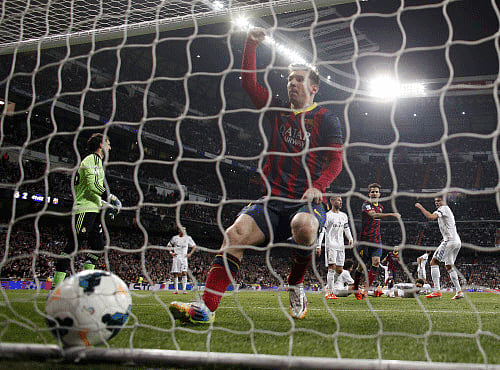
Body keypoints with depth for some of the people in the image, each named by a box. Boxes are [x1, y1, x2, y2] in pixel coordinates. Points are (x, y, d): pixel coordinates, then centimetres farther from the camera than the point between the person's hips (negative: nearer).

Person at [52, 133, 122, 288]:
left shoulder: (97, 162, 27)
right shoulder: (92, 159, -5)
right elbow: (93, 185, -19)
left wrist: (107, 205, 21)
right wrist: (110, 197, -12)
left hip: (94, 211, 11)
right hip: (85, 210, -11)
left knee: (98, 246, 10)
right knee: (74, 245, -14)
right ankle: (56, 286, -15)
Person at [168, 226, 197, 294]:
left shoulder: (188, 238, 5)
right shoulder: (175, 238, 4)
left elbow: (194, 246, 15)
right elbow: (168, 246, 16)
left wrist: (190, 254, 5)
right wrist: (171, 253, 2)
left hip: (184, 257, 0)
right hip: (176, 257, 0)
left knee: (184, 273, -13)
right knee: (175, 274, -1)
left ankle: (184, 289, -12)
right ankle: (176, 289, 5)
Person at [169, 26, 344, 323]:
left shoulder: (325, 119, 9)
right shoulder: (277, 111, 20)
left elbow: (336, 160, -1)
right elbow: (249, 83, 15)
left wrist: (318, 186, -18)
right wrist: (251, 44, 7)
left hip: (308, 201, -3)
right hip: (272, 200, 3)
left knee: (303, 225, -38)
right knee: (237, 232, -24)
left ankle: (296, 287, -10)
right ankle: (207, 306, -31)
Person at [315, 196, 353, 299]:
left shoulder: (344, 216, 16)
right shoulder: (327, 215, -3)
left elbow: (347, 228, 23)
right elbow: (321, 231, -6)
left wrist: (350, 239, 4)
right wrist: (318, 246, -12)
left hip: (340, 246, 6)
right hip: (330, 245, -6)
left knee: (340, 270, 4)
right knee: (332, 267, -12)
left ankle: (328, 287, 22)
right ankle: (329, 293, -11)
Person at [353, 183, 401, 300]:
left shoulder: (380, 207, 14)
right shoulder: (366, 205, -10)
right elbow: (374, 215, -29)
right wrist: (392, 214, -38)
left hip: (376, 240, 5)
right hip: (364, 240, -5)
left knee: (376, 262, -14)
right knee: (361, 266, 3)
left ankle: (367, 288, -12)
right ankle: (356, 288, 22)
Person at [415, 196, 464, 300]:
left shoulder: (443, 208, -5)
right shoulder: (447, 210, 26)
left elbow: (430, 217, -23)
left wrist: (420, 207, -14)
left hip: (450, 241, -10)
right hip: (457, 241, 10)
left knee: (433, 262, -9)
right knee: (449, 266, 16)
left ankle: (437, 291, -16)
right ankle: (459, 291, 12)